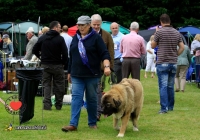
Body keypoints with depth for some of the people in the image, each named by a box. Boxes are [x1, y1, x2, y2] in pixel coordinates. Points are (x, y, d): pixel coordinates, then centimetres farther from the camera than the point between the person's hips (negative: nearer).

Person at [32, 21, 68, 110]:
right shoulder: (60, 39, -9)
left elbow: (35, 50, 4)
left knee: (46, 85, 7)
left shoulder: (42, 38, 2)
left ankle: (47, 104, -4)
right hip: (57, 65, -3)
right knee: (59, 85, 8)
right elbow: (65, 53, -14)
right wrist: (64, 63, 2)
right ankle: (58, 105, 13)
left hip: (45, 65, 3)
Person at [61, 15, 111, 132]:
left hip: (92, 75, -3)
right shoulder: (75, 38, 12)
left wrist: (107, 66, -27)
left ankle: (92, 123, 18)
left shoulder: (96, 37, -4)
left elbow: (104, 54, -10)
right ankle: (73, 124, -12)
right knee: (76, 97, -6)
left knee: (92, 99, 6)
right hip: (77, 75, 4)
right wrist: (69, 72, 22)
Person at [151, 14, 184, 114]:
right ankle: (170, 106, 20)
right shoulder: (177, 33, 6)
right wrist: (175, 55, 13)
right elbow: (182, 47, 6)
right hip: (173, 63, 5)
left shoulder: (159, 32, -9)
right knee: (171, 86, 14)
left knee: (163, 86, -6)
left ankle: (164, 108, -12)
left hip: (162, 63, -5)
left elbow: (153, 46, 2)